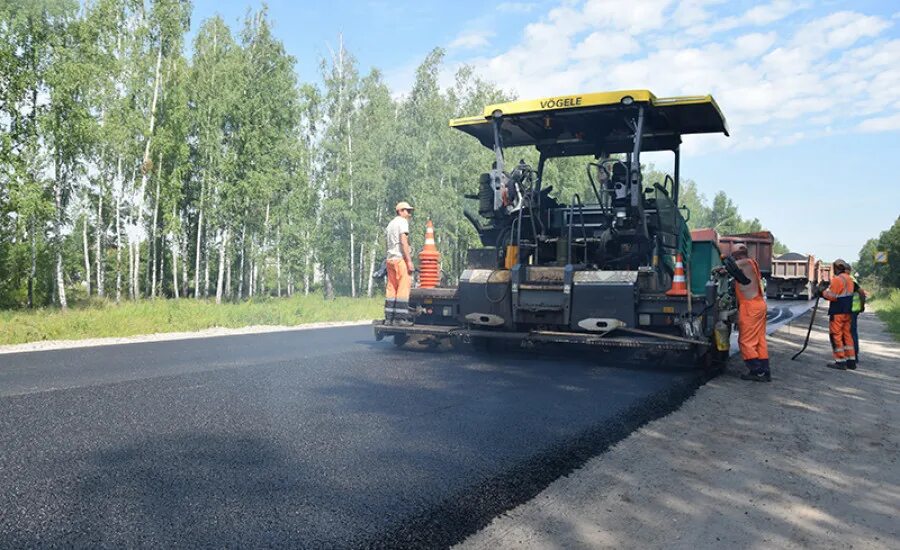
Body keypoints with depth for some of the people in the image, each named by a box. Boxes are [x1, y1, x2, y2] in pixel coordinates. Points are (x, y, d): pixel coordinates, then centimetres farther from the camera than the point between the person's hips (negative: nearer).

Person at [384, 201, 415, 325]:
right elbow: (403, 242, -14)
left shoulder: (390, 224, 22)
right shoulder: (402, 222, -5)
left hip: (390, 259, 9)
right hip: (400, 259, -9)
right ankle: (400, 318, -11)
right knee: (403, 288, -8)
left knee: (391, 289, 9)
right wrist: (409, 261, -16)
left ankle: (389, 318, 9)